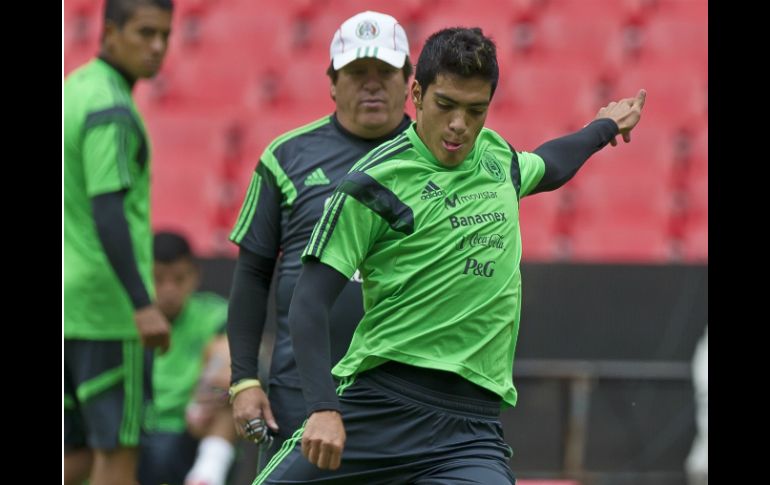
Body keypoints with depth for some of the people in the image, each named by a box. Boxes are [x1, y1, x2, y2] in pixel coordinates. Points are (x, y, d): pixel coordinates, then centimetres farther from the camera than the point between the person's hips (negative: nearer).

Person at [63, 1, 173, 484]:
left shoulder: (73, 88, 15)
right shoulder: (111, 109, -14)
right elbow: (107, 212, -24)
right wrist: (143, 304, -29)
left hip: (67, 299, 9)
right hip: (108, 306, -9)